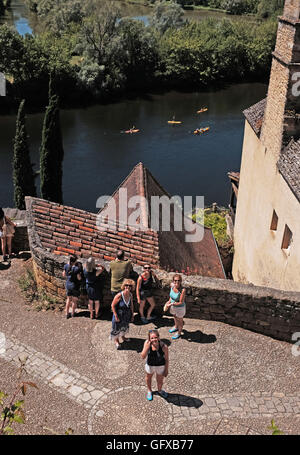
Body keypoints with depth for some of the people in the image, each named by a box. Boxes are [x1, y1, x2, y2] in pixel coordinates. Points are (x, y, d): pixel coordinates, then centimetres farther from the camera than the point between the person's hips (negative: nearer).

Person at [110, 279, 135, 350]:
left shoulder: (130, 295, -11)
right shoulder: (119, 296, -29)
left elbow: (131, 306, 4)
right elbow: (113, 305, -20)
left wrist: (132, 315, 8)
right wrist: (116, 316, -19)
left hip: (127, 315, 6)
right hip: (119, 314, -6)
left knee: (125, 326, 26)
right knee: (117, 328, 12)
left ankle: (122, 336, 52)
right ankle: (116, 340, 35)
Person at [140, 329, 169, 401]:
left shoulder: (164, 346, -33)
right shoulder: (147, 343, -28)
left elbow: (166, 359, -17)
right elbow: (143, 356, -28)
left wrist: (166, 370, -6)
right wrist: (147, 346, -41)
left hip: (161, 366, -1)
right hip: (150, 365, 2)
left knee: (160, 380, 23)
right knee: (148, 378, 28)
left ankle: (159, 390, 58)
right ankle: (149, 391, 60)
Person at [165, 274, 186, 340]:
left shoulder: (182, 290, -37)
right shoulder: (172, 285, -19)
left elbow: (181, 302, -28)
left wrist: (171, 304, -25)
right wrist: (169, 301, -4)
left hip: (180, 308, -6)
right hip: (173, 306, 6)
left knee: (180, 320, 21)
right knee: (175, 317, 32)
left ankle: (179, 332, 48)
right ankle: (176, 327, 62)